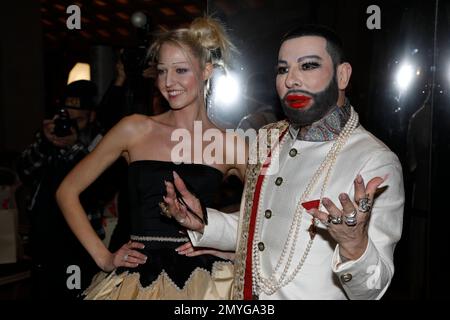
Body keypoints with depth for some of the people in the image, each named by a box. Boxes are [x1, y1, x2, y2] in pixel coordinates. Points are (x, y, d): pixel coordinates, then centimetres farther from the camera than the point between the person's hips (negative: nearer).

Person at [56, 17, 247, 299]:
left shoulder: (232, 145, -2)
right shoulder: (135, 130, -1)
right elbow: (67, 192, 4)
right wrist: (103, 258, 0)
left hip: (203, 282, 0)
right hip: (138, 280, 1)